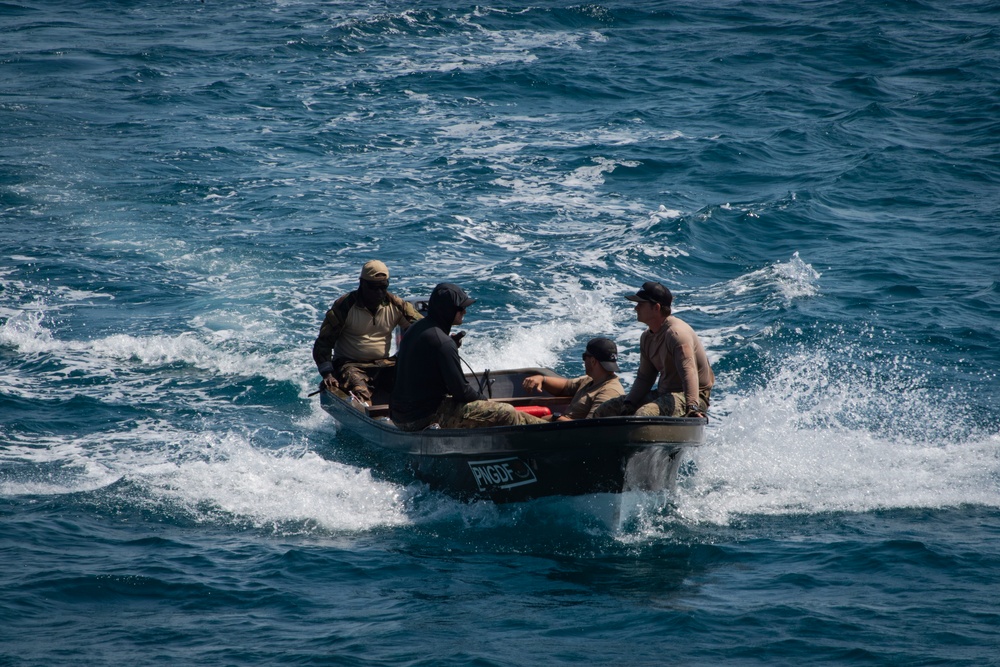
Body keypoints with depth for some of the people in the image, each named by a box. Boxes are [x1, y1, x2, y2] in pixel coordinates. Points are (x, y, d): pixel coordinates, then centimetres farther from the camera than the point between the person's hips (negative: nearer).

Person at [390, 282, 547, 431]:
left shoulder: (413, 331, 9)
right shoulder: (442, 342, -22)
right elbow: (461, 391, -17)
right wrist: (482, 397, 2)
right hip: (426, 418, -11)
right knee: (506, 413, -12)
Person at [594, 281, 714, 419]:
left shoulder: (675, 333, -20)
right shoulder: (647, 338, 10)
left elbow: (689, 372, -32)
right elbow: (644, 378, 11)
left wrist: (692, 406, -45)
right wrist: (629, 404, -5)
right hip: (663, 394, 10)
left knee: (643, 414, -37)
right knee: (605, 410, 7)